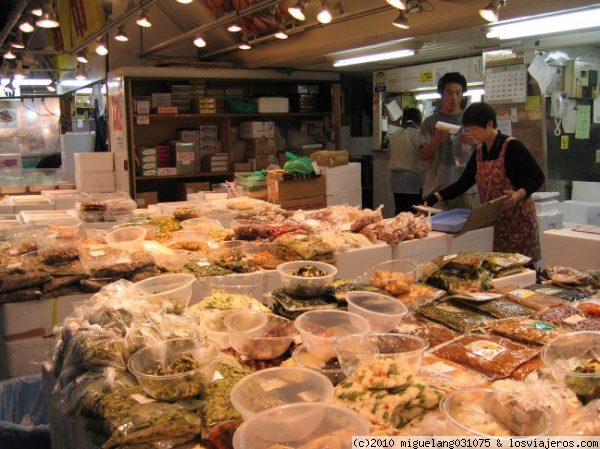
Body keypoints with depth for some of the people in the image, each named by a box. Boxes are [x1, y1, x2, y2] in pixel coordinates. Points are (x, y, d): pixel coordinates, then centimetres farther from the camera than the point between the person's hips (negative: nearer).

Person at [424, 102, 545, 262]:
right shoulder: (479, 152, 10)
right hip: (494, 221, 6)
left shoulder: (511, 147, -11)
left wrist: (518, 195, -27)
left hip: (519, 219, -6)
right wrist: (435, 197, -2)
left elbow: (537, 176, -11)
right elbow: (462, 183, 10)